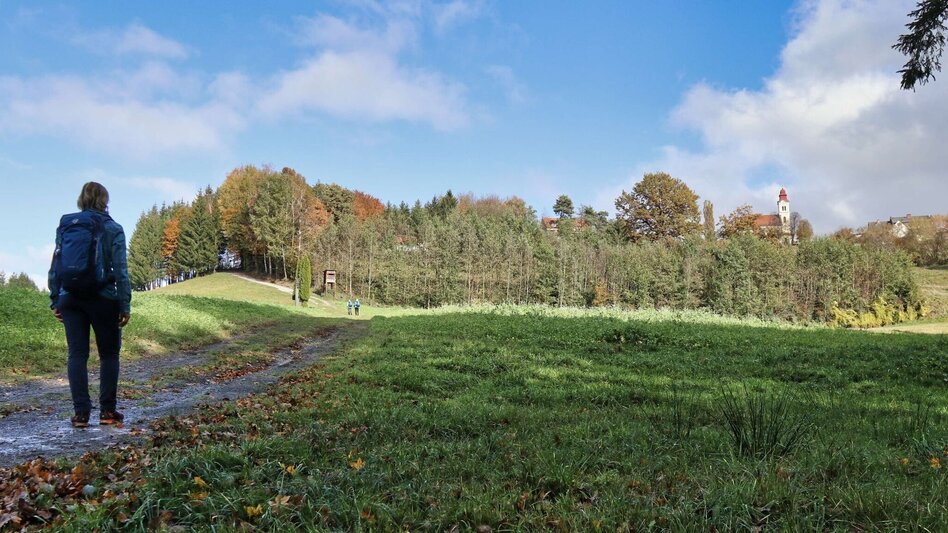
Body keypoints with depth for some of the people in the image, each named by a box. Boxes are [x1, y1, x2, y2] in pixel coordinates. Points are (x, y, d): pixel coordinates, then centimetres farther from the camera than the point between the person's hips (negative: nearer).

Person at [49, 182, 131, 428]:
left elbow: (55, 267, 7)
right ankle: (107, 410, 6)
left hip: (70, 298, 3)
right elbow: (120, 270, -8)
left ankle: (81, 413, 4)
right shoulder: (112, 228, -4)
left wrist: (55, 301, 12)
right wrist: (125, 305, -4)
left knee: (77, 354, 6)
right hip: (102, 299, -3)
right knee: (109, 354, 7)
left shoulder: (65, 225, 8)